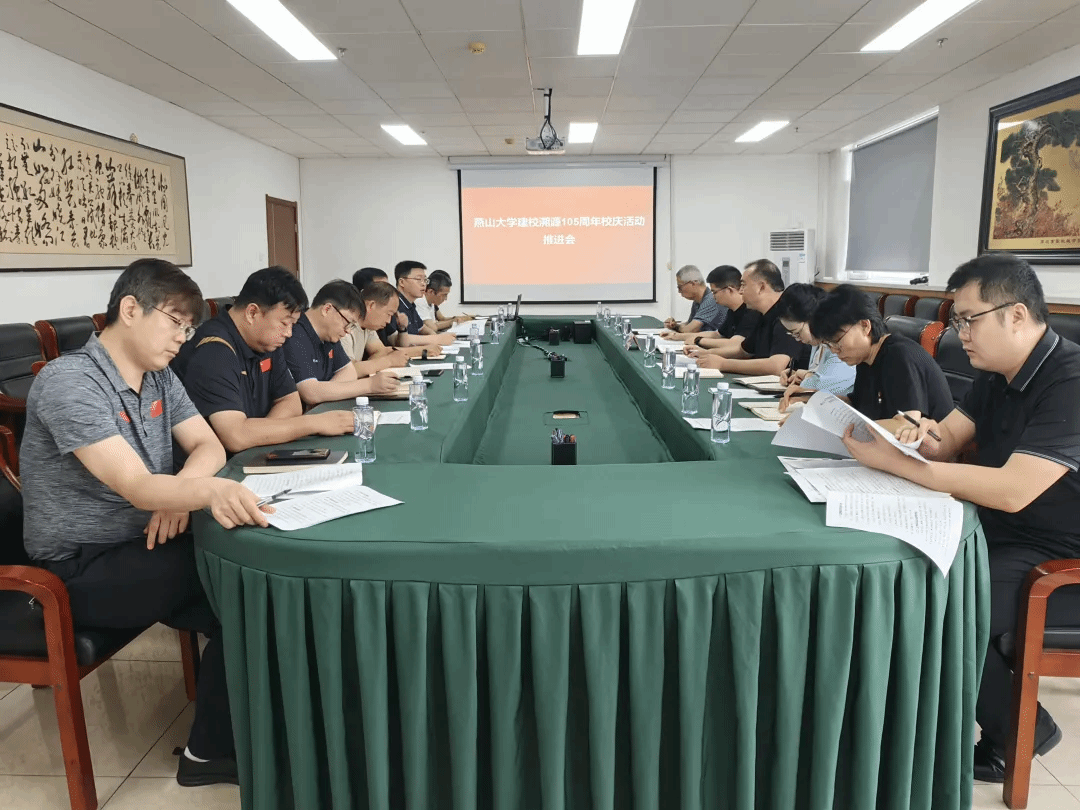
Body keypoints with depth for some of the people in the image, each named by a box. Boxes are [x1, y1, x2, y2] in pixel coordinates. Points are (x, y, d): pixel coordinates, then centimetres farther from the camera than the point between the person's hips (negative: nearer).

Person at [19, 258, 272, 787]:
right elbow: (136, 487, -31)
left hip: (139, 544, 7)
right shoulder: (68, 382, -21)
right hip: (83, 571, -7)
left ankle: (217, 743, 3)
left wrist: (182, 490, -20)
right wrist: (212, 490, -52)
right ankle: (214, 750, 0)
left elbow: (209, 446, 3)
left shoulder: (159, 377, 5)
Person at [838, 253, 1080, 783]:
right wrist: (924, 435, -17)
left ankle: (1017, 732, 5)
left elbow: (1013, 491, -31)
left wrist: (891, 460, -30)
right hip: (1002, 533, 8)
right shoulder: (997, 374, 5)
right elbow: (948, 440, 9)